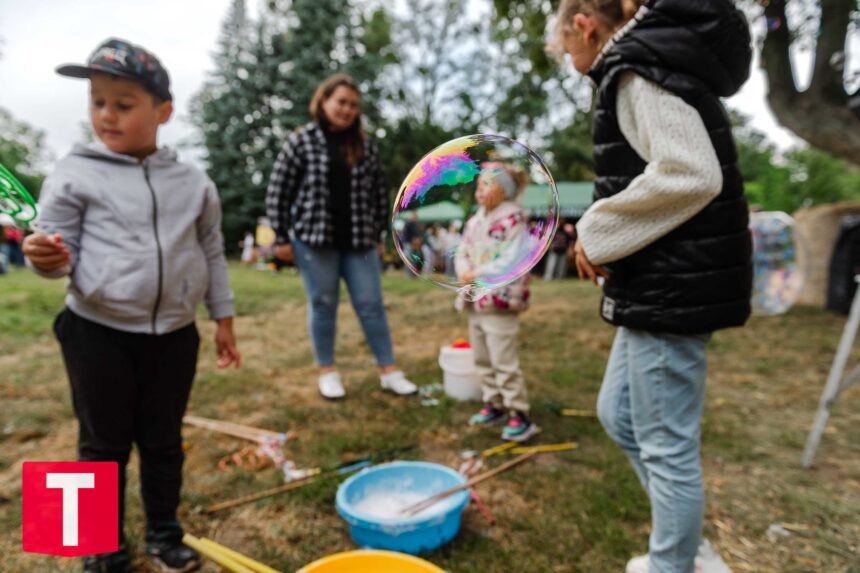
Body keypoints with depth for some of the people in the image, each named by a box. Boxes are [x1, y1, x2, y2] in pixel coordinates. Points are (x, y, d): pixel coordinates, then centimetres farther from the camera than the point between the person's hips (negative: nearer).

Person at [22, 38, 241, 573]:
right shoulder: (75, 174, -3)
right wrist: (48, 257, -26)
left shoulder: (193, 181, 2)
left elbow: (212, 253, 7)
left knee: (164, 441, 16)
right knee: (104, 446, 12)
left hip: (174, 334, 2)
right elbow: (61, 251, -2)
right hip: (98, 333, -1)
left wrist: (224, 317, 6)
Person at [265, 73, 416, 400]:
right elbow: (278, 192, 0)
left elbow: (379, 193, 13)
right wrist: (281, 237, -2)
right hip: (313, 238, -2)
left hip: (358, 240, 3)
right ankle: (327, 371, 22)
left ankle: (388, 371, 14)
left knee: (371, 304, 4)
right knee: (322, 305, 6)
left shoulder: (365, 146, 8)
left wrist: (378, 235, 11)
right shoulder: (301, 141, 0)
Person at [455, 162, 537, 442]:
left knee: (504, 362, -5)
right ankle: (493, 404, 30)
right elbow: (462, 253, 14)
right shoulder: (474, 221, 13)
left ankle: (520, 415, 7)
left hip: (499, 303, -9)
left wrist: (479, 274, -19)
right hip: (475, 302, 9)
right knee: (482, 359, 16)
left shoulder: (514, 219, -12)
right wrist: (464, 271, -8)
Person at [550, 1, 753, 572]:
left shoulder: (638, 66, -10)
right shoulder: (659, 61, 20)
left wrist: (599, 233, -13)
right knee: (619, 413, 19)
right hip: (663, 282, 10)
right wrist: (603, 234, 13)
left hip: (673, 285, -10)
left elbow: (691, 175, -23)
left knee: (667, 445, 4)